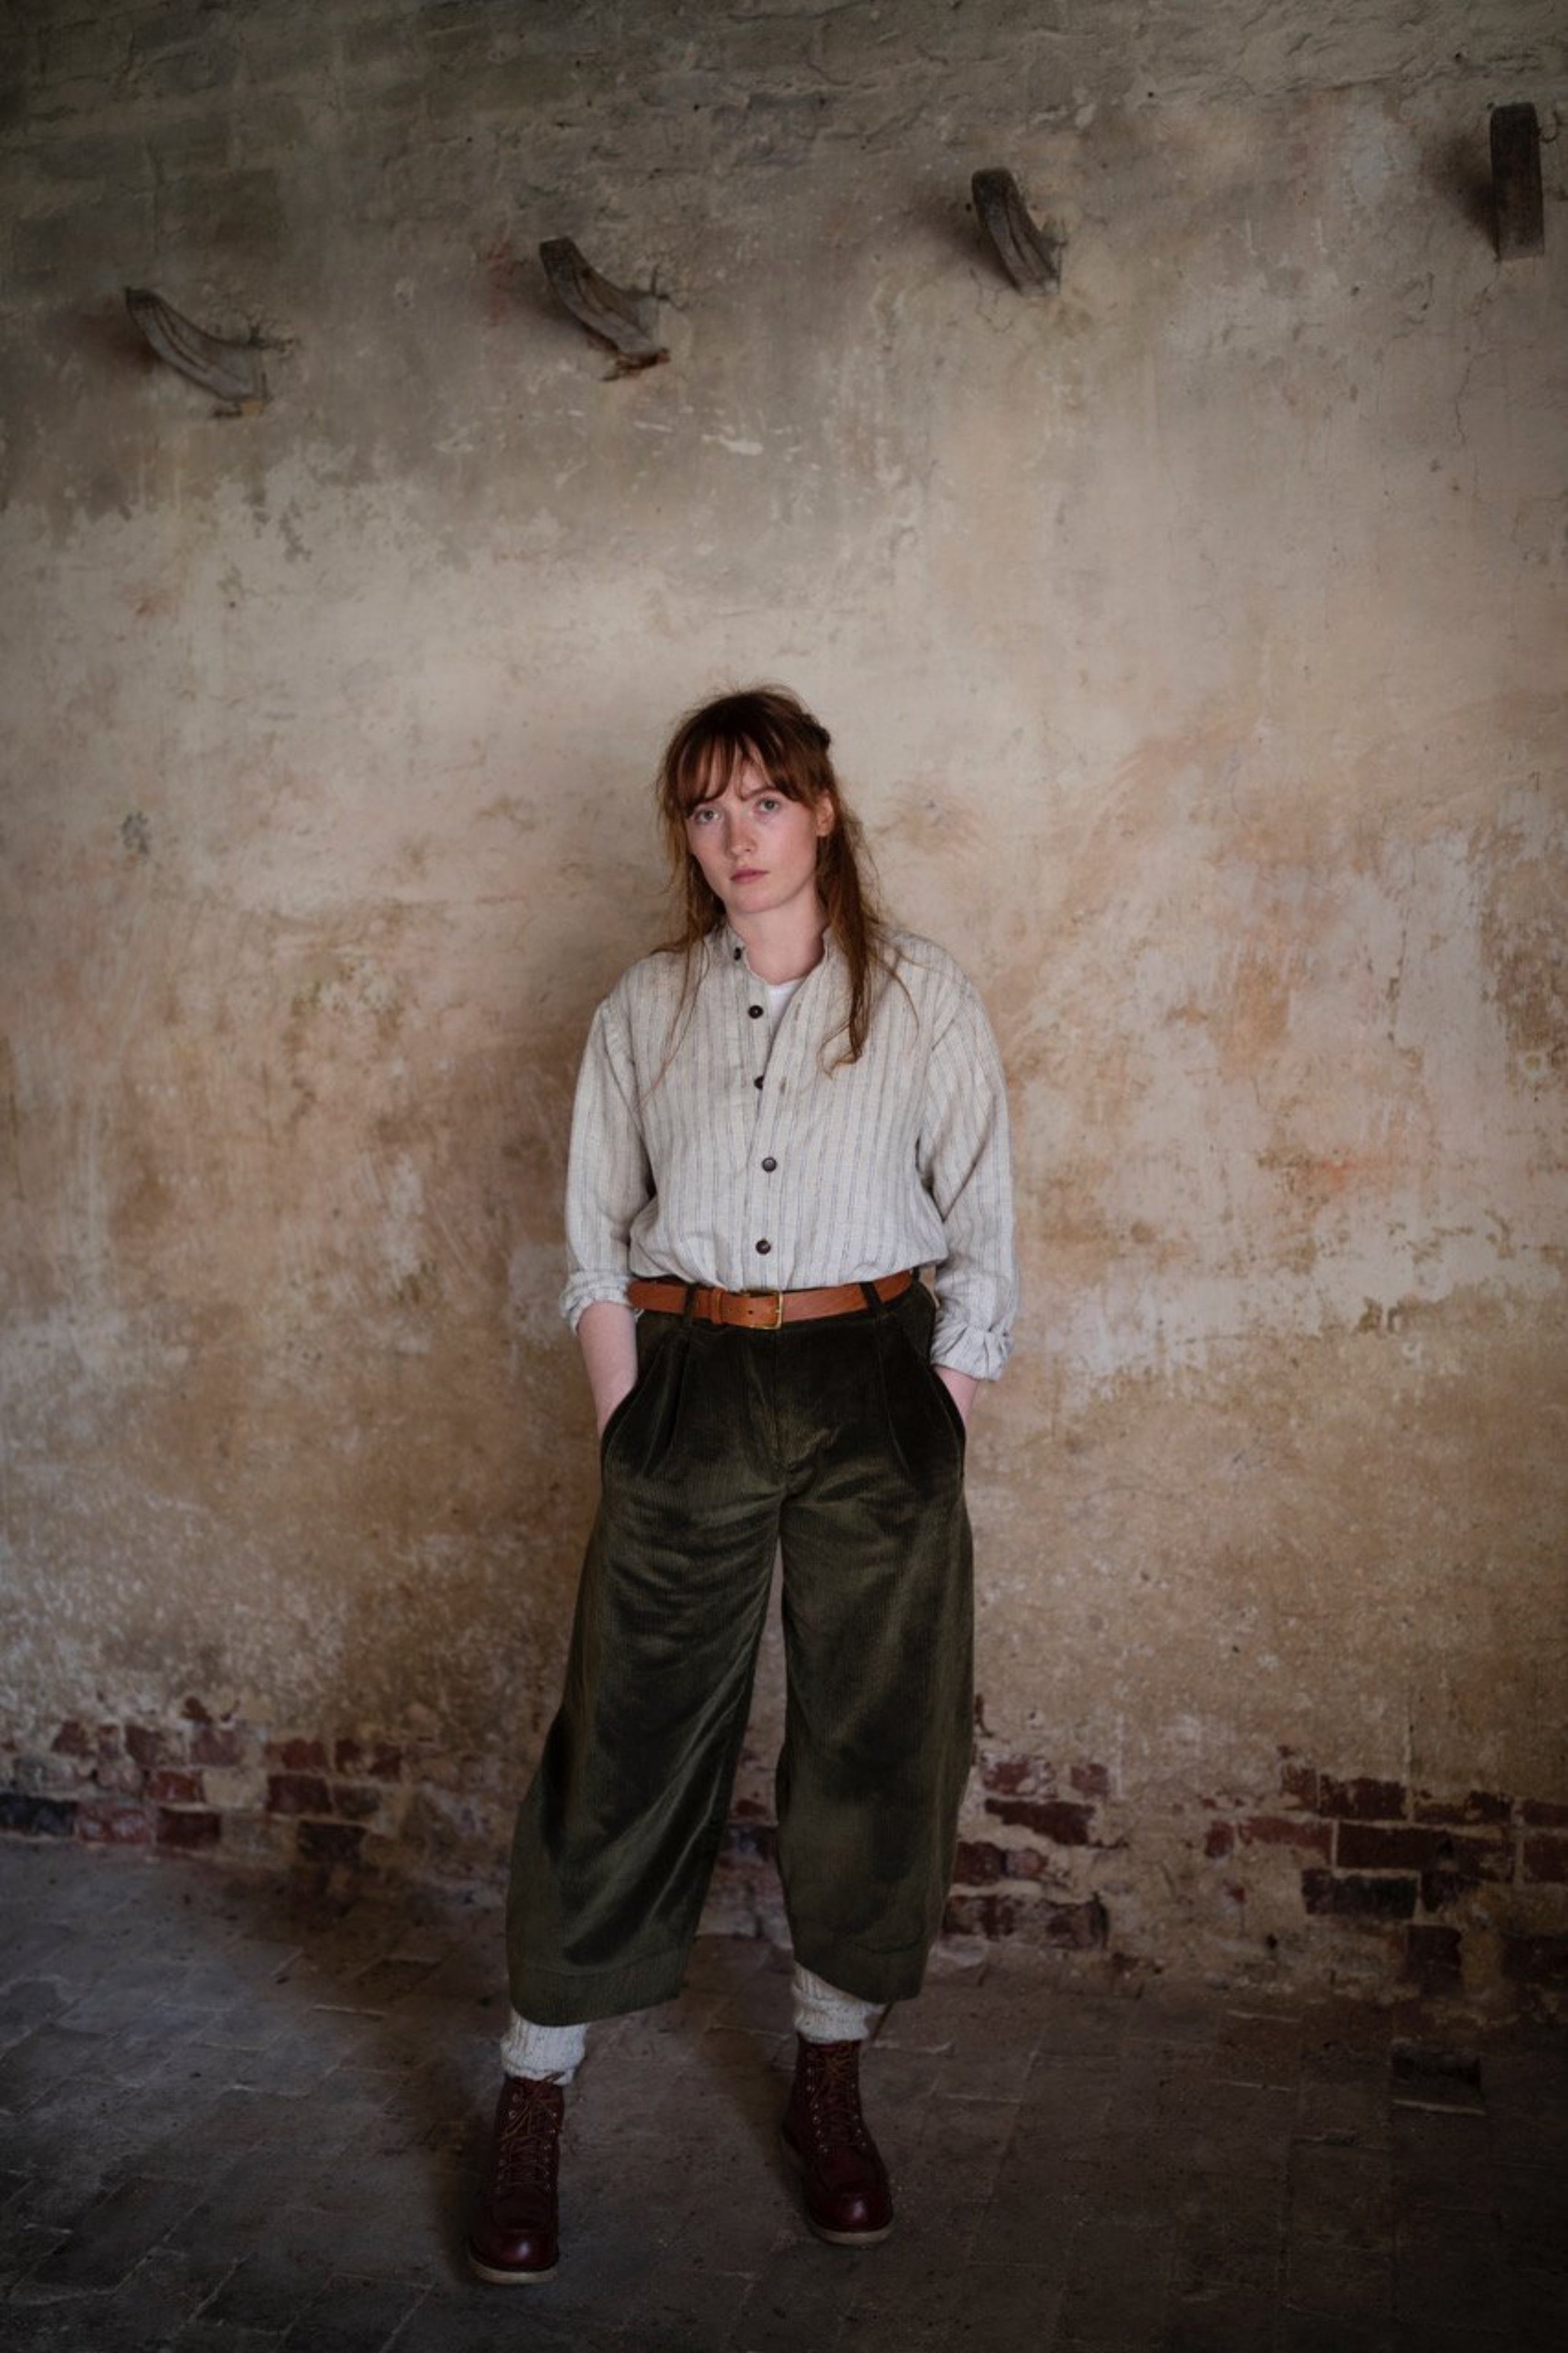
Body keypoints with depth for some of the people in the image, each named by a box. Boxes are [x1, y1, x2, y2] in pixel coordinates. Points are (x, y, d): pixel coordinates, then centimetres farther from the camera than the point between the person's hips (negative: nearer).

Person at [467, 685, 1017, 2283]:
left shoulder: (921, 996, 3)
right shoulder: (644, 1011, 8)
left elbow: (981, 1240, 3)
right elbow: (596, 1245, 8)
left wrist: (930, 1425, -4)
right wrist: (627, 1426, -2)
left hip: (871, 1380, 0)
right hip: (687, 1381, 1)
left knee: (874, 1736, 7)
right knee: (627, 1733, 2)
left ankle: (829, 2087, 28)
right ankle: (531, 2105, 18)